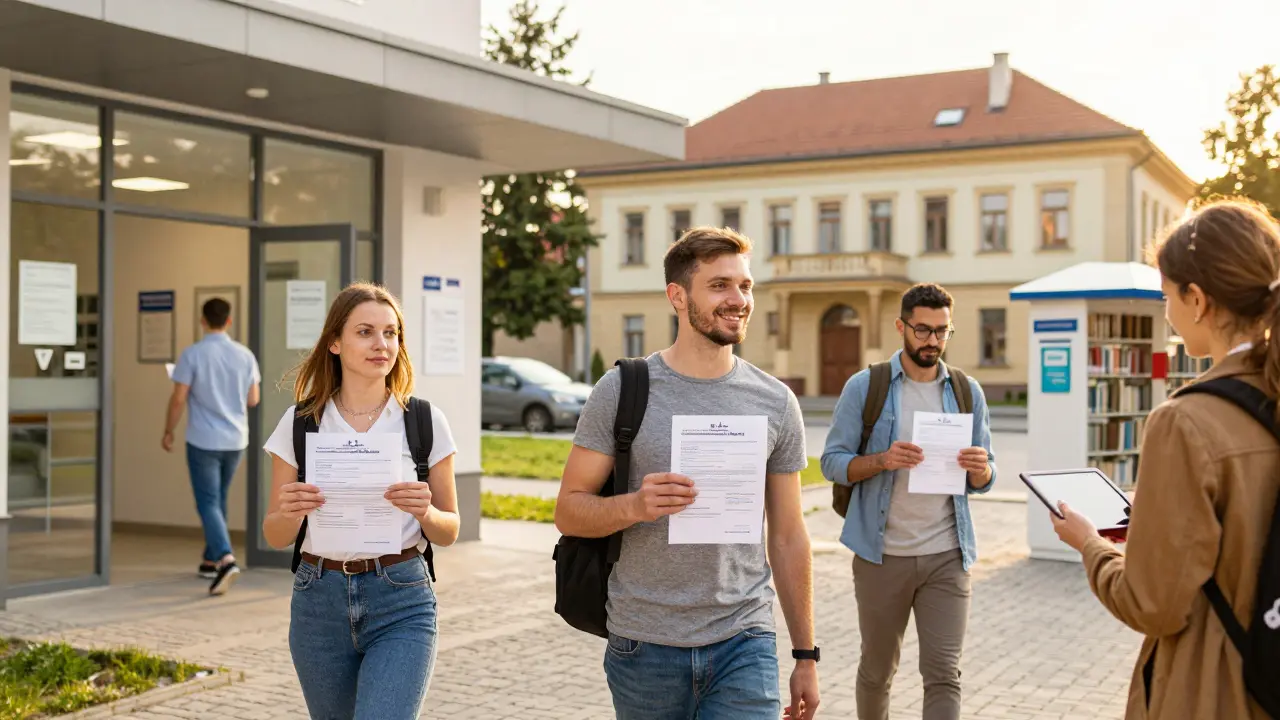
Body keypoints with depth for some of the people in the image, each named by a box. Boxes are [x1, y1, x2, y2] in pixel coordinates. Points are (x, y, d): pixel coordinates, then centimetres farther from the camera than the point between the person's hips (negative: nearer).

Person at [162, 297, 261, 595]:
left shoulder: (192, 354, -12)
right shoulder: (245, 355, 0)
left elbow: (178, 399, -11)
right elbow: (253, 399, 5)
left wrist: (168, 432, 2)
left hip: (203, 440, -4)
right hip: (235, 440, 4)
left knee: (208, 503, -3)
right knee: (219, 500, 19)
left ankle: (225, 559, -21)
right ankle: (211, 560, 28)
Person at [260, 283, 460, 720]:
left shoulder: (426, 422, 0)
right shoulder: (300, 422, 2)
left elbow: (449, 532, 6)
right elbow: (275, 537, 6)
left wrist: (425, 512, -16)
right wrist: (290, 512, -16)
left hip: (401, 604, -2)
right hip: (319, 599, 2)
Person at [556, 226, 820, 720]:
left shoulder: (776, 403, 4)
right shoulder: (621, 391, -3)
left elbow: (788, 537, 9)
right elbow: (568, 511, -1)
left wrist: (806, 656, 10)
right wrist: (634, 506, -22)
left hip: (744, 645, 1)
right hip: (645, 644, -1)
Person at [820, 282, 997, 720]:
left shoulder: (967, 391, 7)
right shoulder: (865, 387, -1)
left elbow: (983, 480, 9)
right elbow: (832, 463, -4)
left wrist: (980, 468, -15)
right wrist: (882, 460, -22)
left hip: (947, 556, 2)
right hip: (882, 554, -1)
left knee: (943, 673, -4)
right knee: (878, 669, 13)